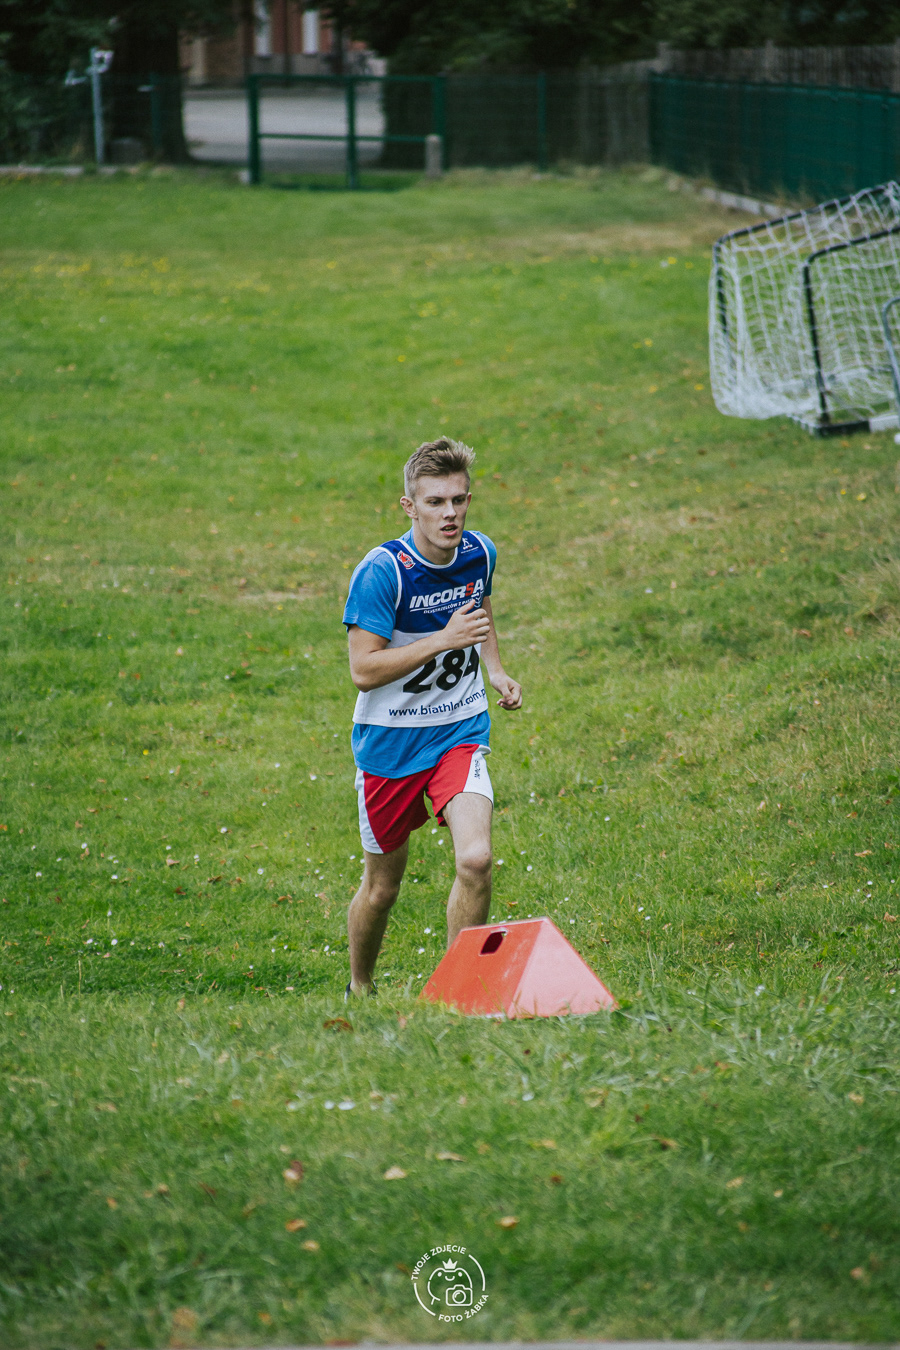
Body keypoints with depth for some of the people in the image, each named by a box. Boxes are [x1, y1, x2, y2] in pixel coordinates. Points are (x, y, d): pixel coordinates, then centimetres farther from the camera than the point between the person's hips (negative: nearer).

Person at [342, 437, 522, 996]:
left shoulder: (480, 553, -2)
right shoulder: (381, 572, -20)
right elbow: (364, 670, -23)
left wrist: (497, 672, 4)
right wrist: (445, 640, -28)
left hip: (460, 733, 3)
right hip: (389, 740, -3)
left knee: (476, 860, -20)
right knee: (383, 885, 10)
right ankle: (360, 991, 36)